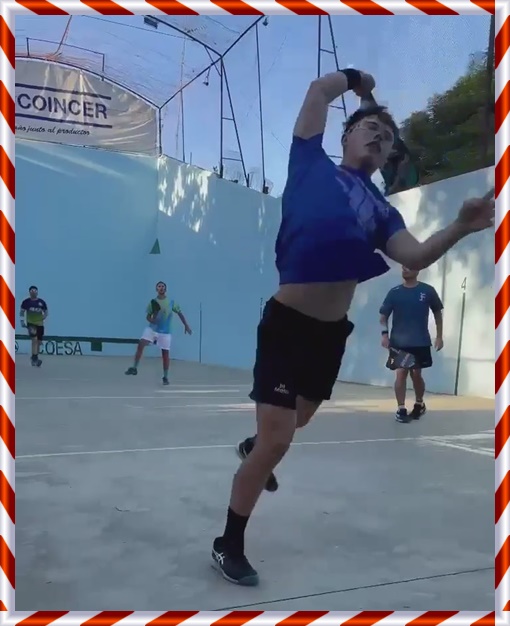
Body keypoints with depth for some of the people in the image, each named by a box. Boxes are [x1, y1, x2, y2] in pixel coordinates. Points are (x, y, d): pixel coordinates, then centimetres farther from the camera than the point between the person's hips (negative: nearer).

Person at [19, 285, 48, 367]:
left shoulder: (42, 302, 2)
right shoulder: (26, 302, -1)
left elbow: (46, 312, 12)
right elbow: (21, 312, 8)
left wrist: (44, 316, -6)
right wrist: (22, 321, -1)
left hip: (40, 324, 3)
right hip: (31, 323, -3)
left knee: (38, 342, 8)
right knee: (34, 339, -20)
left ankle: (35, 358, 25)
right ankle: (35, 358, -17)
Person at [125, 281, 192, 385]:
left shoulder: (172, 302, -1)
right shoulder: (152, 302, 0)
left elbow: (179, 313, 8)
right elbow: (148, 316, 5)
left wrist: (186, 325, 5)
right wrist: (151, 319, -17)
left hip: (165, 332, -1)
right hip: (152, 329, 1)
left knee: (165, 354, 1)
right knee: (141, 344, -20)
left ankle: (165, 377, 15)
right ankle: (134, 368, -11)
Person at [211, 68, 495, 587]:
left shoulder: (381, 210, 10)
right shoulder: (312, 166, 1)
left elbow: (416, 258, -6)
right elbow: (319, 90, 0)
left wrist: (461, 227, -22)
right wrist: (356, 79, 17)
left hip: (332, 333, 6)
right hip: (287, 324, -6)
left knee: (295, 423, 26)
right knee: (276, 441, -8)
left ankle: (253, 448, 61)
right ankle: (228, 544, 13)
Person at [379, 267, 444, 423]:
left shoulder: (428, 291, -2)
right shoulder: (394, 292, -1)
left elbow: (437, 312, 8)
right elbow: (384, 315, 0)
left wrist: (439, 336, 5)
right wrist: (385, 333, -15)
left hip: (420, 342, 0)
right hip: (399, 342, 0)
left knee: (416, 374, 9)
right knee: (401, 372, -5)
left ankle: (419, 404, 33)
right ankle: (401, 409, 2)